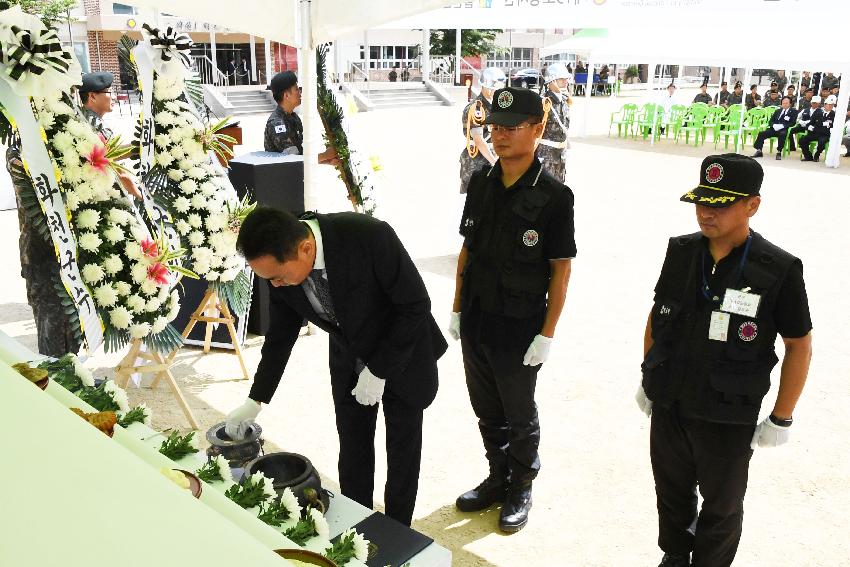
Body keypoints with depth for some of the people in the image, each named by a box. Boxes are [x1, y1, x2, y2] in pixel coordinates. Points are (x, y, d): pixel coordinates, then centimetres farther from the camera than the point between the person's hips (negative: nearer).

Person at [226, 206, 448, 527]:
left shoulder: (371, 237, -35)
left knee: (403, 451, 10)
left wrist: (380, 370, -21)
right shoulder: (282, 262, -18)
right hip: (348, 361, 4)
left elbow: (417, 305, -23)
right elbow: (280, 337, -1)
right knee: (353, 452, 11)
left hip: (403, 355, -3)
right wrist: (255, 401, 0)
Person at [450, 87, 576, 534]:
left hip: (519, 329, -5)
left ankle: (520, 489, 35)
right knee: (487, 411, 19)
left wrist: (546, 334, -14)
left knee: (519, 415, 13)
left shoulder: (553, 196, -14)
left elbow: (561, 268, -12)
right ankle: (498, 477, 40)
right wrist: (457, 309, 9)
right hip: (475, 321, 5)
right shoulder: (481, 183, 2)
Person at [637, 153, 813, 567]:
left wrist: (781, 419, -6)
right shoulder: (680, 252, -5)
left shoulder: (780, 271, -17)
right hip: (668, 406, 4)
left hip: (728, 421, -4)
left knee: (721, 507, 18)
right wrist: (648, 378, 11)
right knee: (671, 493, 23)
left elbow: (799, 345, -8)